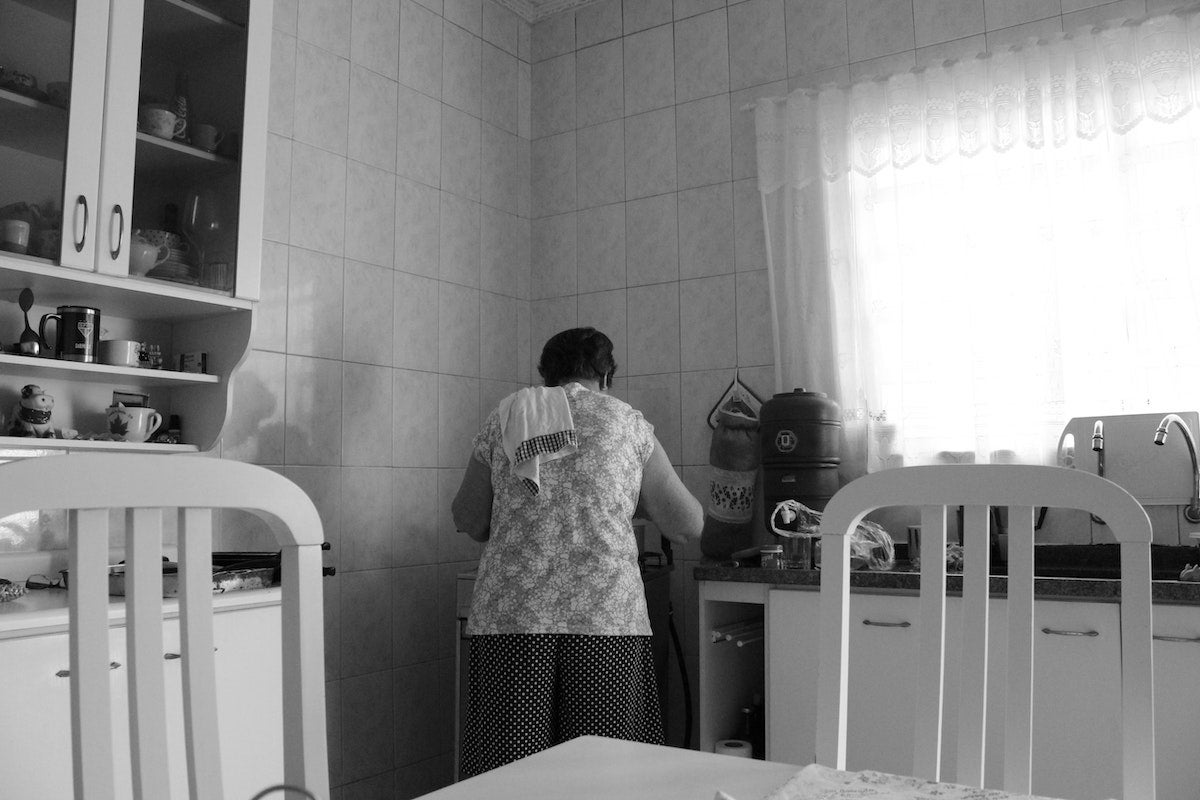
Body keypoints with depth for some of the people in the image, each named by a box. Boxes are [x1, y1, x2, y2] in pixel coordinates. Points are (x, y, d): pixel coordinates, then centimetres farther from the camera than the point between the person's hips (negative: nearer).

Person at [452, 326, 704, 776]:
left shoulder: (503, 418, 11)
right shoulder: (626, 422, 8)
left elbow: (468, 521, 16)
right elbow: (687, 526, 8)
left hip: (510, 612, 1)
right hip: (605, 616, -1)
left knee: (510, 764, 4)